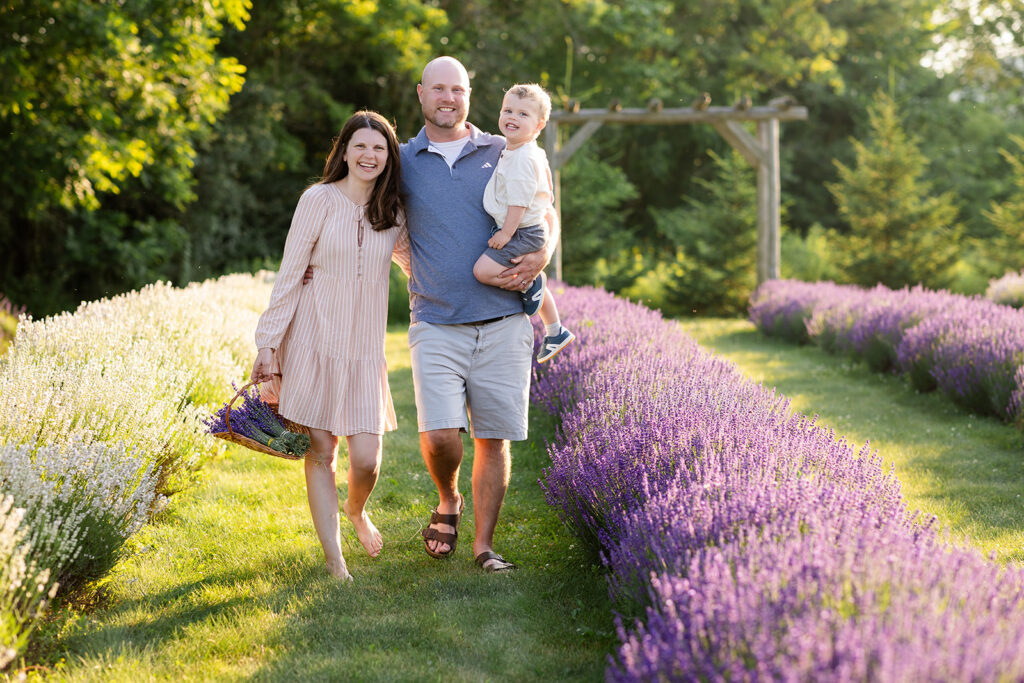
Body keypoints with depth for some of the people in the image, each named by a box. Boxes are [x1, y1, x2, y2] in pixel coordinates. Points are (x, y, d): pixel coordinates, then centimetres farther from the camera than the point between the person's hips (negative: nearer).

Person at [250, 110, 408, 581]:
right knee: (320, 453, -1)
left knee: (366, 458, -5)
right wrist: (268, 343, -6)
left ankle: (356, 511, 31)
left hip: (364, 349, 3)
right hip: (314, 343, -3)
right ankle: (335, 564, 8)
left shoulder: (393, 211, 7)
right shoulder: (319, 199, -4)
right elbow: (290, 274, -3)